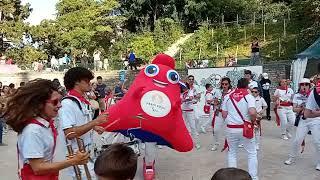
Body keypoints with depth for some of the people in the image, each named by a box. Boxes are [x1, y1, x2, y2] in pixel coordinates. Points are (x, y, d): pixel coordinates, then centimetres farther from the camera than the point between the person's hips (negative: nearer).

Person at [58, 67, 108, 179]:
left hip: (88, 154, 9)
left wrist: (94, 127, 6)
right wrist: (95, 122, -25)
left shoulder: (84, 102, 9)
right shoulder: (67, 103, -18)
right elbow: (69, 134, -25)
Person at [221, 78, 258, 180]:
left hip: (231, 129, 3)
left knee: (232, 153, 18)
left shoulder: (227, 97, 2)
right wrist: (253, 120, -2)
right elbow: (252, 112, -22)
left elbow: (224, 115, 2)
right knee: (252, 153, 14)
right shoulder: (249, 96, -7)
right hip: (245, 128, -2)